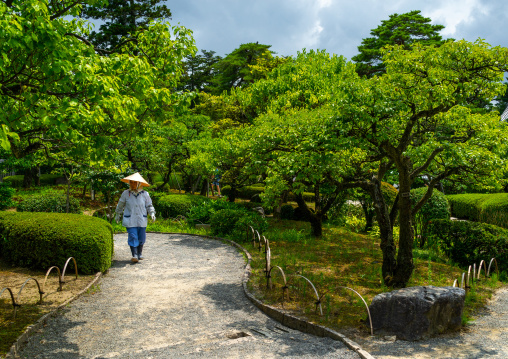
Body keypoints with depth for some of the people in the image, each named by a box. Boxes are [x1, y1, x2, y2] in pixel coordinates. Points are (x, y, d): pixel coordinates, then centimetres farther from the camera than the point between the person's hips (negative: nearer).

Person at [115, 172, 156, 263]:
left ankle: (140, 254, 26)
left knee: (141, 238, 8)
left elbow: (149, 206, 7)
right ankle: (134, 255, -7)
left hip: (142, 220, 2)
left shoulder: (145, 194, 0)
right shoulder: (126, 193, -1)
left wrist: (152, 213, -9)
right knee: (133, 237, -10)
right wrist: (118, 214, 21)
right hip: (130, 220, -1)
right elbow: (120, 205, 13)